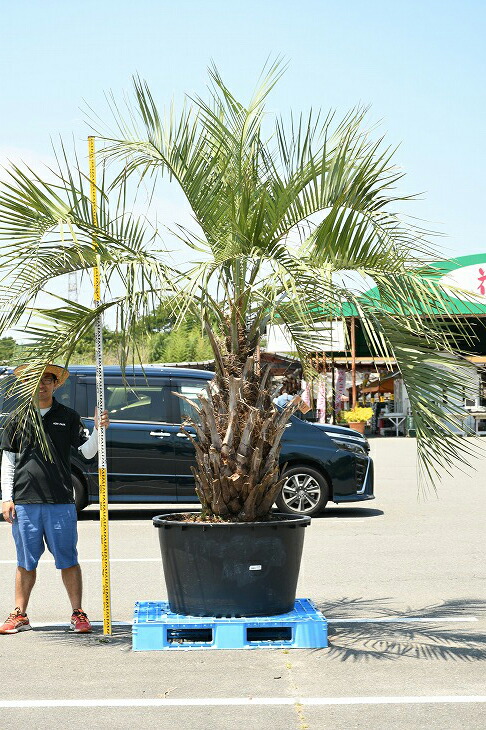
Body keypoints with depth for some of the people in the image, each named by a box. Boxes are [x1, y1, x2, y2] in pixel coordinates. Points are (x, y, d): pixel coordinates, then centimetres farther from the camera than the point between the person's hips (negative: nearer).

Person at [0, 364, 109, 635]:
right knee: (26, 562, 9)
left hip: (60, 501, -1)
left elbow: (88, 452, 4)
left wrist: (98, 430, -14)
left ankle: (78, 614, 8)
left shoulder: (68, 417, 7)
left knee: (68, 560, 1)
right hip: (24, 502, 1)